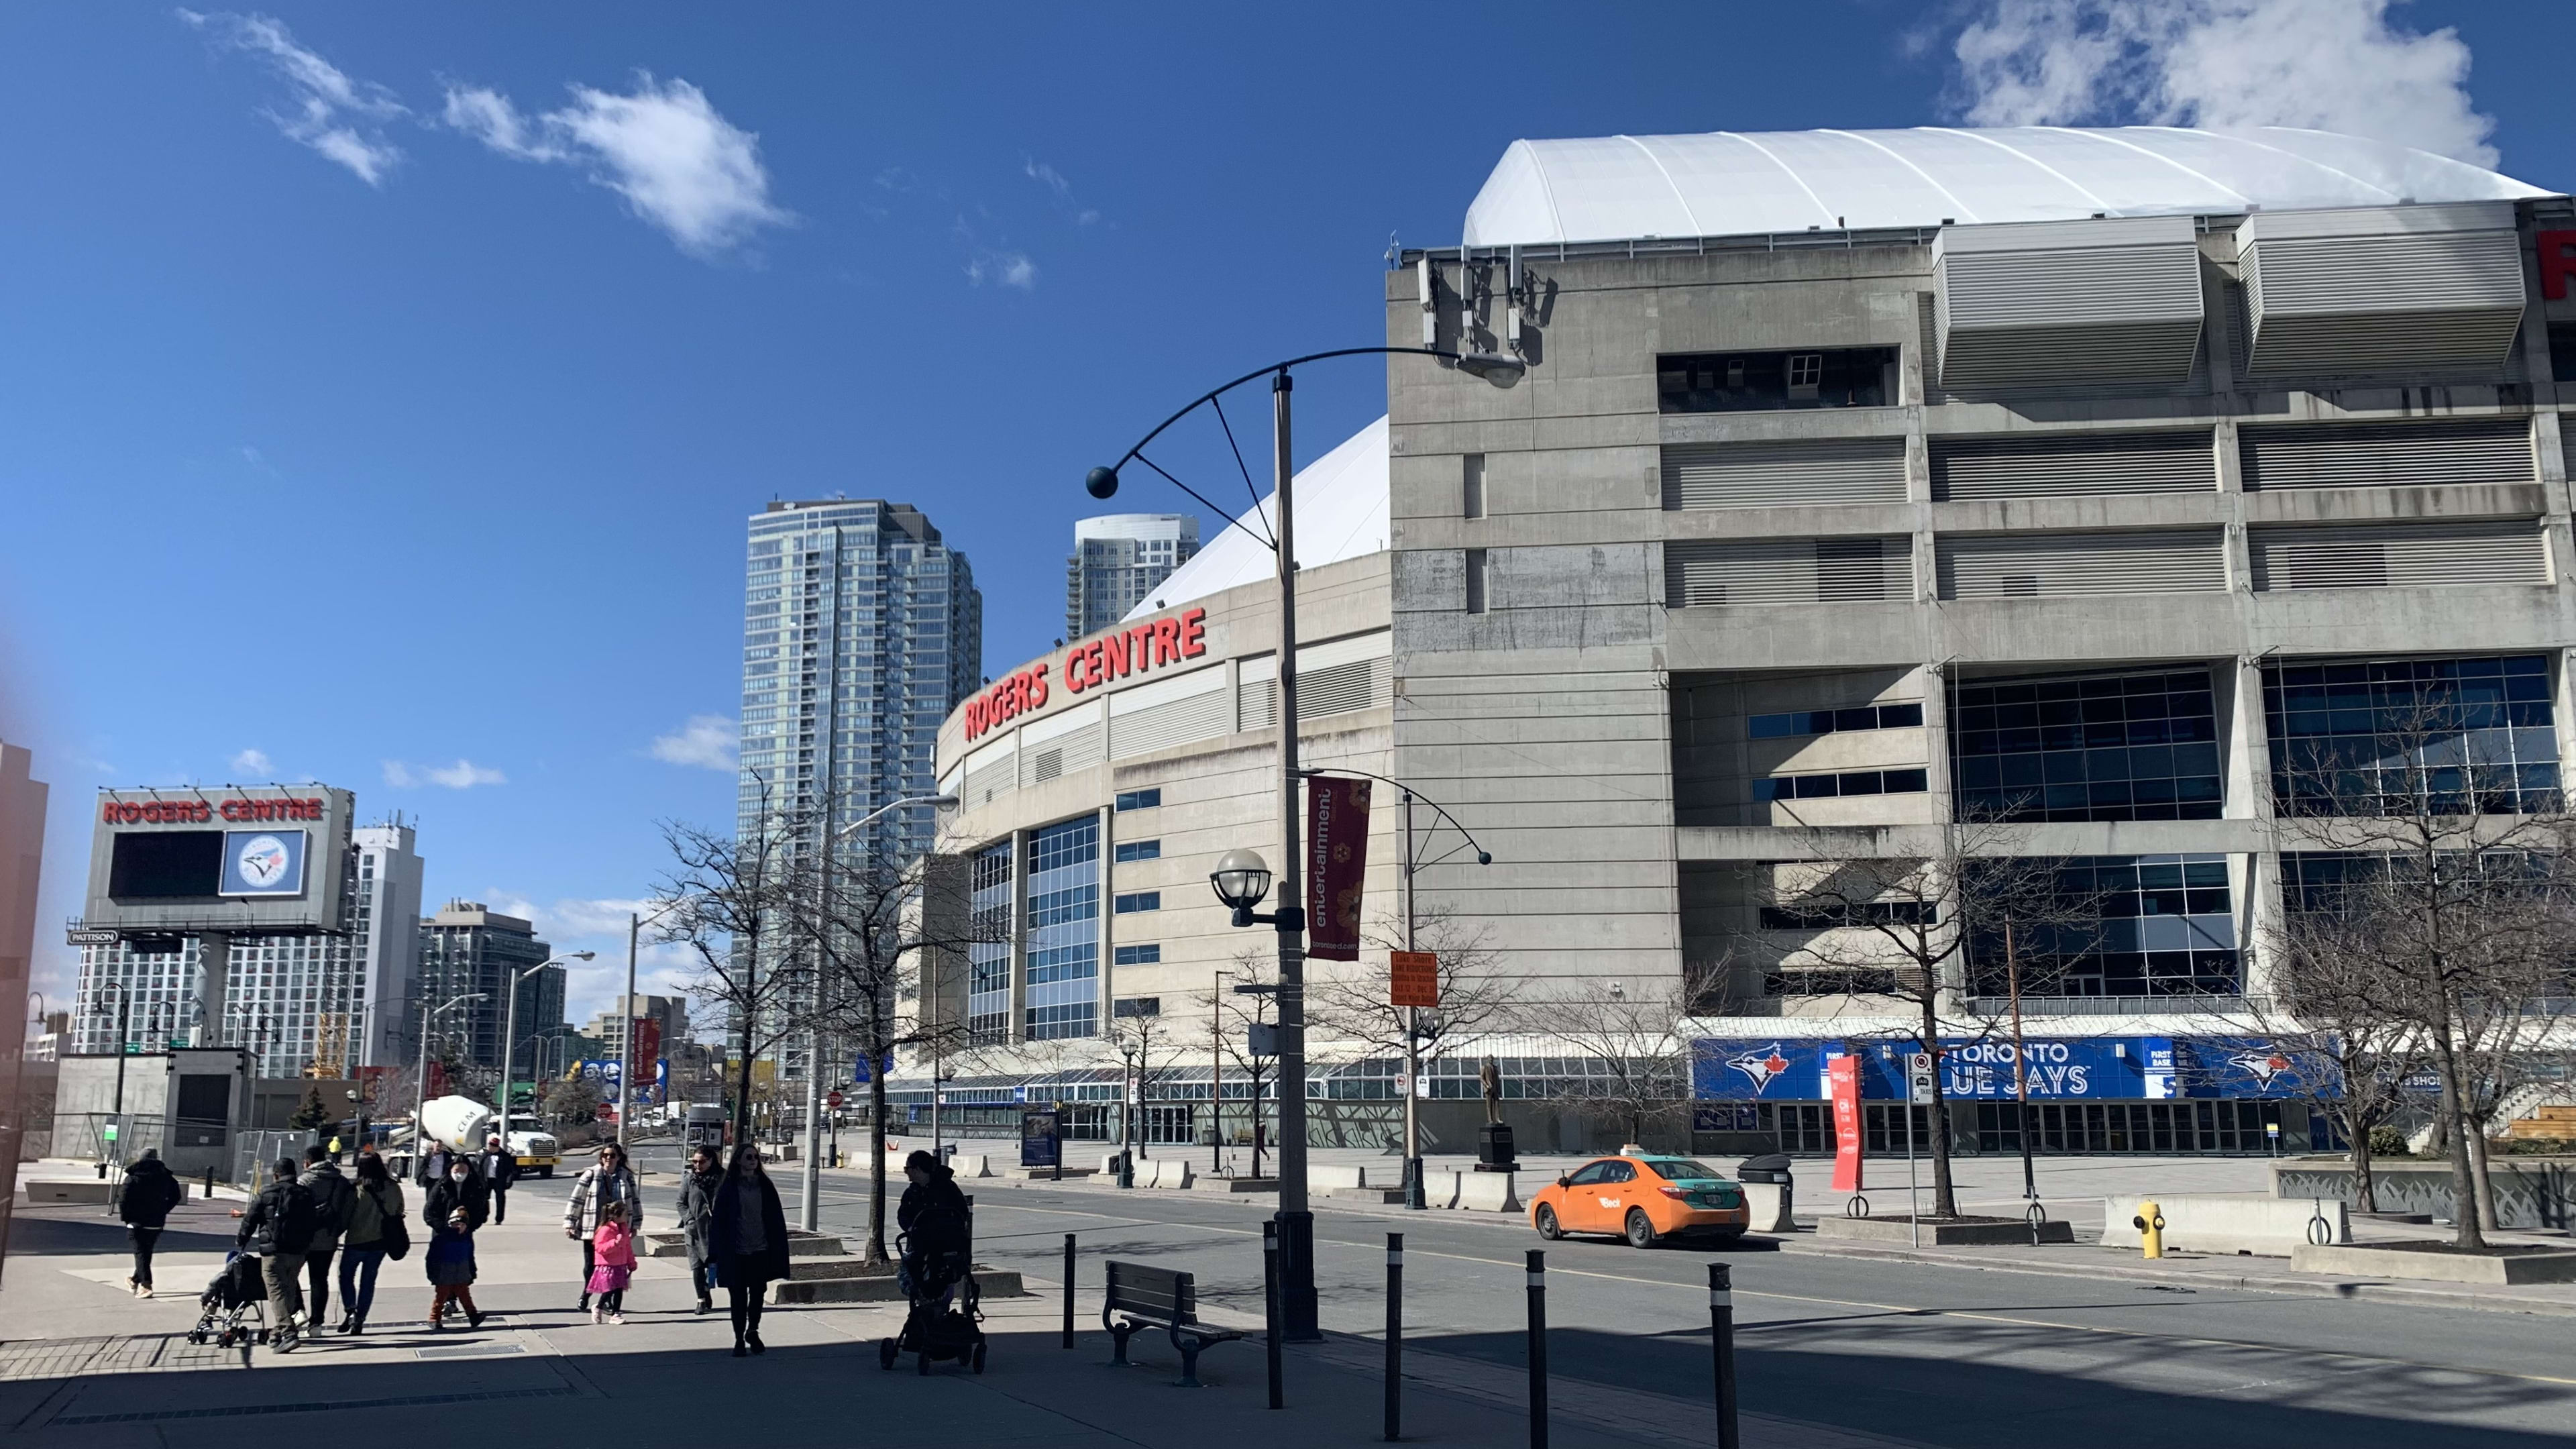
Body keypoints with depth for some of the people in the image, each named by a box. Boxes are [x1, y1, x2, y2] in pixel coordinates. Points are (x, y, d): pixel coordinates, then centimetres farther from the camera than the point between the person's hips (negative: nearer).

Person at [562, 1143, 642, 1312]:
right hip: (592, 1229, -1)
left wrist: (635, 1224, 9)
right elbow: (576, 1200, -1)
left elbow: (635, 1200, 11)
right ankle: (585, 1297, 22)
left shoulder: (627, 1176, 4)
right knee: (590, 1266, 4)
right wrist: (569, 1224, -4)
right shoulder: (591, 1175, -2)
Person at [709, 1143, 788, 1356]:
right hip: (736, 1251, -2)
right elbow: (719, 1219, -3)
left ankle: (752, 1332, 29)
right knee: (738, 1296, 3)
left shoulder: (765, 1186, 5)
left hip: (761, 1250, 2)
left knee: (758, 1293, 7)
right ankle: (739, 1340, 15)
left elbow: (776, 1219, 7)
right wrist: (720, 1251, -7)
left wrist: (778, 1249, 3)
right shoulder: (728, 1187, -3)